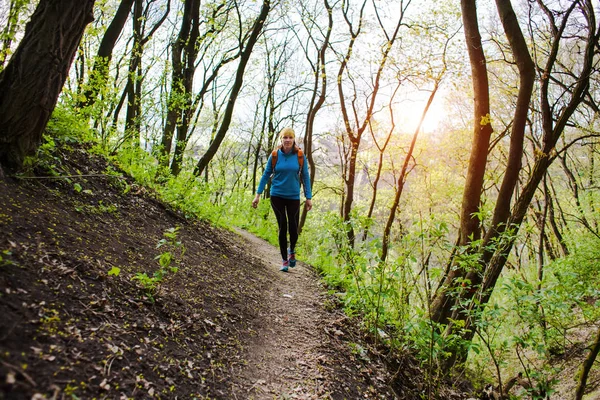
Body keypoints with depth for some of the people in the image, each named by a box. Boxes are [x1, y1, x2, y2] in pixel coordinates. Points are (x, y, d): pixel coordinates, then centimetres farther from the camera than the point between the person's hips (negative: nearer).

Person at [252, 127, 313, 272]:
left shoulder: (300, 156, -4)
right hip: (277, 196, 0)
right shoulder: (274, 155, -4)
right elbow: (266, 175, 2)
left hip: (293, 197, 0)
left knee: (293, 228, -1)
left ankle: (292, 251, 32)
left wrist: (309, 197, 0)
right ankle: (284, 260, 18)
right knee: (282, 227, 2)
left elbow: (305, 177, 1)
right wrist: (258, 194, -2)